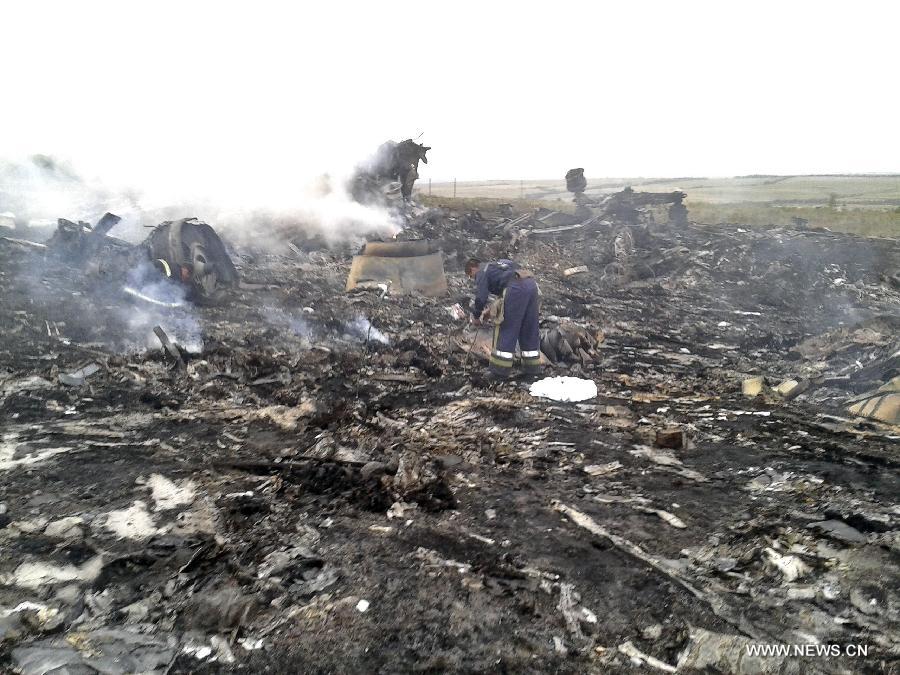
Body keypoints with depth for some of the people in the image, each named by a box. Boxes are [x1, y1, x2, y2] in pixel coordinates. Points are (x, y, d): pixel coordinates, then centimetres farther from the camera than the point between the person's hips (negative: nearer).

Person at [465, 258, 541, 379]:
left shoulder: (482, 272, 12)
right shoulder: (496, 265, 35)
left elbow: (480, 298, 1)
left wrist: (476, 317, 17)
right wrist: (493, 309, 39)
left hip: (515, 289, -8)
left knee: (506, 330, 2)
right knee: (530, 329, 15)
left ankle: (500, 370, 6)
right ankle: (533, 367, 21)